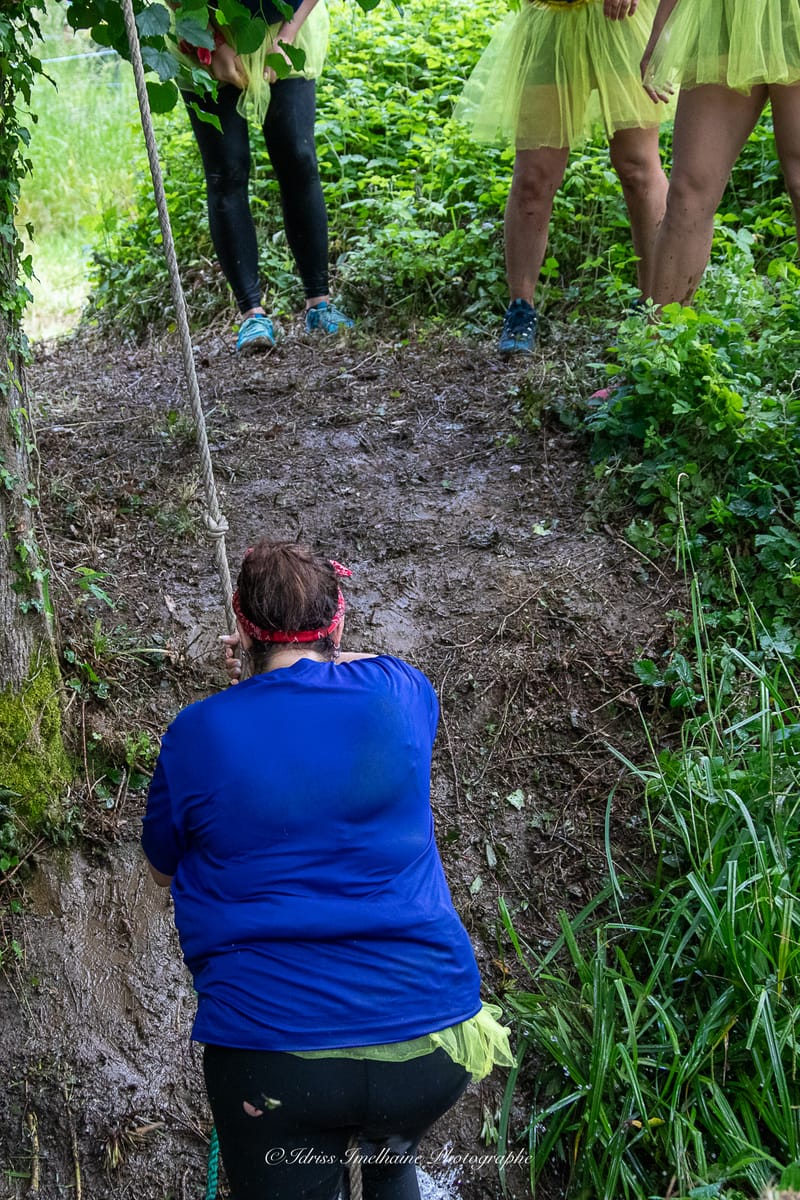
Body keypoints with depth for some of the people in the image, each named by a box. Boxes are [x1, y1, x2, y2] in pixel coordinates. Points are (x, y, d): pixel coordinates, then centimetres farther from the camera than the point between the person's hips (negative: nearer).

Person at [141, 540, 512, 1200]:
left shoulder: (196, 734, -8)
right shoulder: (398, 694, -3)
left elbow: (164, 868, 10)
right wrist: (322, 654, 34)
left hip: (273, 1054, -2)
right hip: (431, 1045, 3)